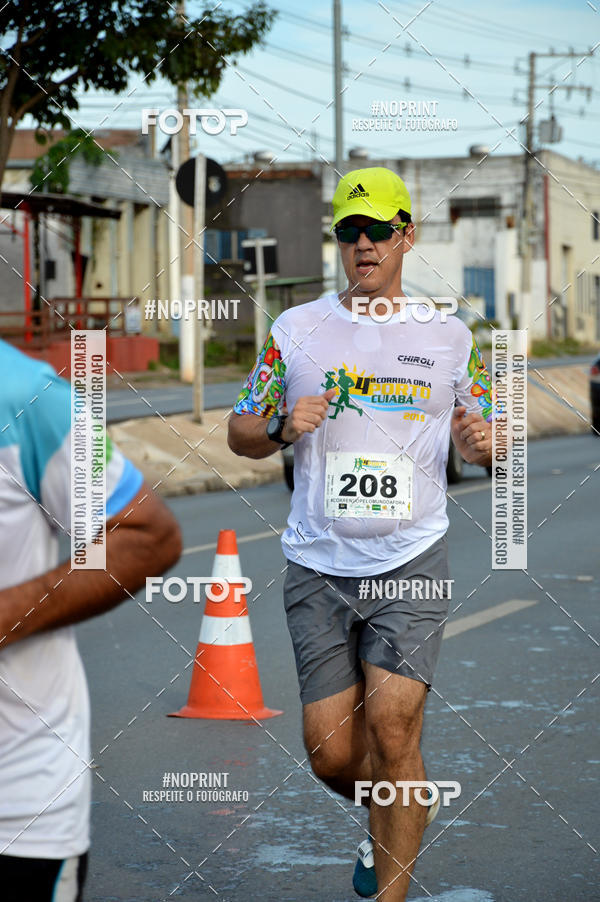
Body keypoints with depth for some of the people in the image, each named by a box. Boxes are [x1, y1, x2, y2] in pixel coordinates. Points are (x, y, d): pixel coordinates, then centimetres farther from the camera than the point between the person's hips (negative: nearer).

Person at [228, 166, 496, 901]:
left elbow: (480, 433, 15)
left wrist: (481, 443, -9)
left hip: (412, 561, -1)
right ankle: (396, 816, 35)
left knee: (392, 729, -15)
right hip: (318, 565, 2)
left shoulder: (450, 337, 5)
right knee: (331, 755, 2)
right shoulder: (296, 329, 5)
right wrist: (283, 428, -12)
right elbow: (240, 431, 10)